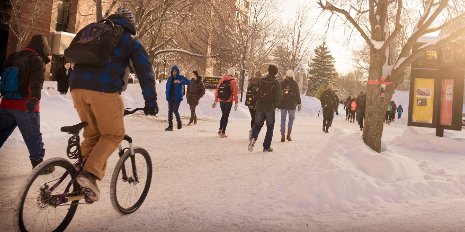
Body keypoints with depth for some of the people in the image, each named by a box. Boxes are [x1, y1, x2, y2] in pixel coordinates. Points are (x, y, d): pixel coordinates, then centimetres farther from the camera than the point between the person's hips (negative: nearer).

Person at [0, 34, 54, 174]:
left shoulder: (13, 57, 17)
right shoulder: (37, 60, -6)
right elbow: (36, 81, -23)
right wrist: (34, 98, -35)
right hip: (25, 105, -6)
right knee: (33, 137, 5)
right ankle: (38, 164, 14)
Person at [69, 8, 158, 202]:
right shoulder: (130, 42, 15)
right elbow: (145, 71, 7)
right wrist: (151, 102, 8)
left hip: (77, 87, 5)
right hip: (104, 90, -5)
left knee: (91, 135, 18)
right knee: (114, 134, 6)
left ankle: (83, 171, 11)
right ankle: (90, 173, -10)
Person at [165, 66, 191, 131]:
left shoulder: (180, 77, -1)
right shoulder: (170, 78, 11)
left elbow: (188, 82, -14)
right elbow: (167, 87, 17)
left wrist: (180, 82, -24)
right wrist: (167, 96, 6)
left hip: (177, 97, -4)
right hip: (171, 97, 4)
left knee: (175, 111, -10)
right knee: (170, 111, 2)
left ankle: (179, 122, 16)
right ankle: (170, 126, 8)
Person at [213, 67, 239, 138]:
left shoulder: (221, 80, 5)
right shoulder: (233, 82, -8)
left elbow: (217, 91, 8)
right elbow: (235, 93, -11)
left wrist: (215, 101, 15)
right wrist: (236, 103, -6)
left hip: (221, 101, 4)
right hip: (228, 101, -4)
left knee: (223, 115, 20)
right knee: (226, 116, 3)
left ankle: (220, 129, 14)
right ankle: (223, 132, 3)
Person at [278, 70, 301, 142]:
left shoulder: (282, 83, 3)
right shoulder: (294, 83, -1)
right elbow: (297, 94, -2)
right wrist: (299, 103, 3)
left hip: (283, 104, 1)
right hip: (292, 104, -1)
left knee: (283, 119, 7)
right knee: (291, 119, 11)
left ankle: (283, 135, -1)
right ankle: (288, 135, 6)